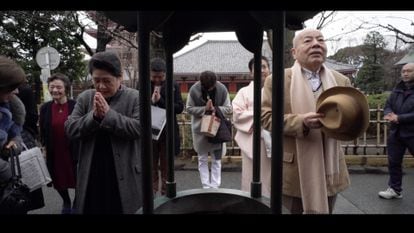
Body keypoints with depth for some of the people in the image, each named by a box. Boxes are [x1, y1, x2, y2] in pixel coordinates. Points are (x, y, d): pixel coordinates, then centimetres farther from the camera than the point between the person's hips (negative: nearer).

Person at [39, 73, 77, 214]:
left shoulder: (75, 105, -9)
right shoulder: (45, 108, 0)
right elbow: (42, 132, 6)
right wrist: (44, 148, 4)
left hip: (73, 151, -3)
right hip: (54, 153, 3)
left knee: (77, 180, 9)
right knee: (58, 181, 16)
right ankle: (66, 202, 44)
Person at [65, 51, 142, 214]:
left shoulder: (135, 97, -5)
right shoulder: (84, 98, 6)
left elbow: (139, 128, -16)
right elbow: (70, 129, 0)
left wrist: (108, 114, -20)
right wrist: (94, 115, -15)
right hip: (91, 175, 3)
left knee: (124, 208, 9)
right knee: (92, 208, 15)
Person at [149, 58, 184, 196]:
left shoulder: (173, 86, -1)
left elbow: (180, 107, -8)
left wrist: (160, 101, -18)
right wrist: (151, 101, -19)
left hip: (167, 132, -1)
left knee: (166, 167, 11)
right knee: (151, 167, 12)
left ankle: (165, 194, 24)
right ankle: (151, 195, 25)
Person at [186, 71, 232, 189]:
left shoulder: (222, 89, -13)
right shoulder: (194, 89, -13)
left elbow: (229, 109, -8)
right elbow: (189, 108, -8)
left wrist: (215, 108, -27)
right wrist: (204, 109, -23)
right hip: (200, 129, 0)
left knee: (216, 160, 6)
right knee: (202, 159, 9)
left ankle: (215, 186, 16)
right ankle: (206, 186, 20)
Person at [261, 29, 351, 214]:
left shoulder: (341, 81, 6)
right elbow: (266, 117, -9)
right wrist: (301, 121, -24)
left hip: (330, 170, 4)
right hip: (294, 171, -3)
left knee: (325, 210, 19)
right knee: (295, 209, 11)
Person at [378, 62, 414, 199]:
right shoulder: (397, 90, 10)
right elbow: (388, 105, 8)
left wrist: (399, 118, -21)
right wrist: (389, 115, -13)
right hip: (396, 133, 6)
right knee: (393, 162, 12)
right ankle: (395, 189, 26)